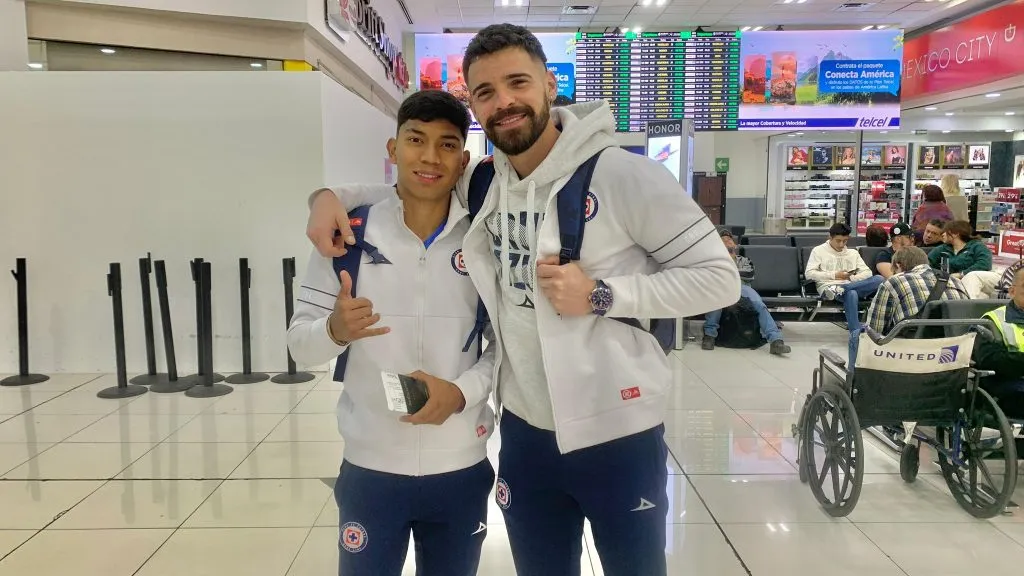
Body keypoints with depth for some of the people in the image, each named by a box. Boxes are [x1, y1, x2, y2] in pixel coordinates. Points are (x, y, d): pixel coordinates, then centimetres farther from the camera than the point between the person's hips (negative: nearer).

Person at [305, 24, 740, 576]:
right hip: (525, 433, 5)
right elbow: (406, 190, 19)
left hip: (618, 435, -4)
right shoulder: (478, 186, 1)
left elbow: (719, 277, -13)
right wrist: (332, 194, 0)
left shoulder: (625, 175, -15)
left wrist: (602, 296, -22)